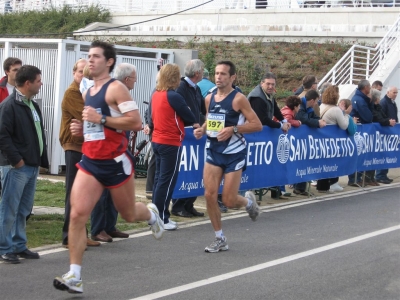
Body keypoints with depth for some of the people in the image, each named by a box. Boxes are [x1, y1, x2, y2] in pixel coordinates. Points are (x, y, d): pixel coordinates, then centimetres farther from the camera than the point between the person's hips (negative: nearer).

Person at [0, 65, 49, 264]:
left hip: (32, 166, 9)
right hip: (18, 167, -9)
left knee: (24, 210, 14)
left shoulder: (33, 105, 16)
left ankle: (19, 246, 21)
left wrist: (42, 160, 14)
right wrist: (16, 159, -16)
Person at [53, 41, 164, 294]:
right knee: (77, 214, -8)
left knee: (129, 214, 12)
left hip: (116, 162, -6)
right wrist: (81, 129, 8)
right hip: (90, 161, 6)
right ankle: (75, 276, -6)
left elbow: (136, 122, -20)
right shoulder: (87, 93, 14)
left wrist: (101, 119, -22)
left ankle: (151, 214, 49)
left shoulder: (116, 88, -11)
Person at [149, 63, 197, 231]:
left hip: (156, 141, 8)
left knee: (159, 178, 14)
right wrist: (195, 123, 15)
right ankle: (162, 218, 1)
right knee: (167, 181, -2)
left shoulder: (155, 95, 5)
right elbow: (189, 117, -5)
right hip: (171, 143, -8)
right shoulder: (174, 97, -16)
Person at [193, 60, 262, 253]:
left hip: (234, 153, -5)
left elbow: (257, 125, -14)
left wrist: (233, 129, -25)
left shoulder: (238, 99, -12)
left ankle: (249, 201, 32)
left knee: (229, 201, -5)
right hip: (213, 152, 5)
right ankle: (220, 239, 10)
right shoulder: (209, 98, 6)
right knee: (209, 195, -5)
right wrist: (202, 129, 0)